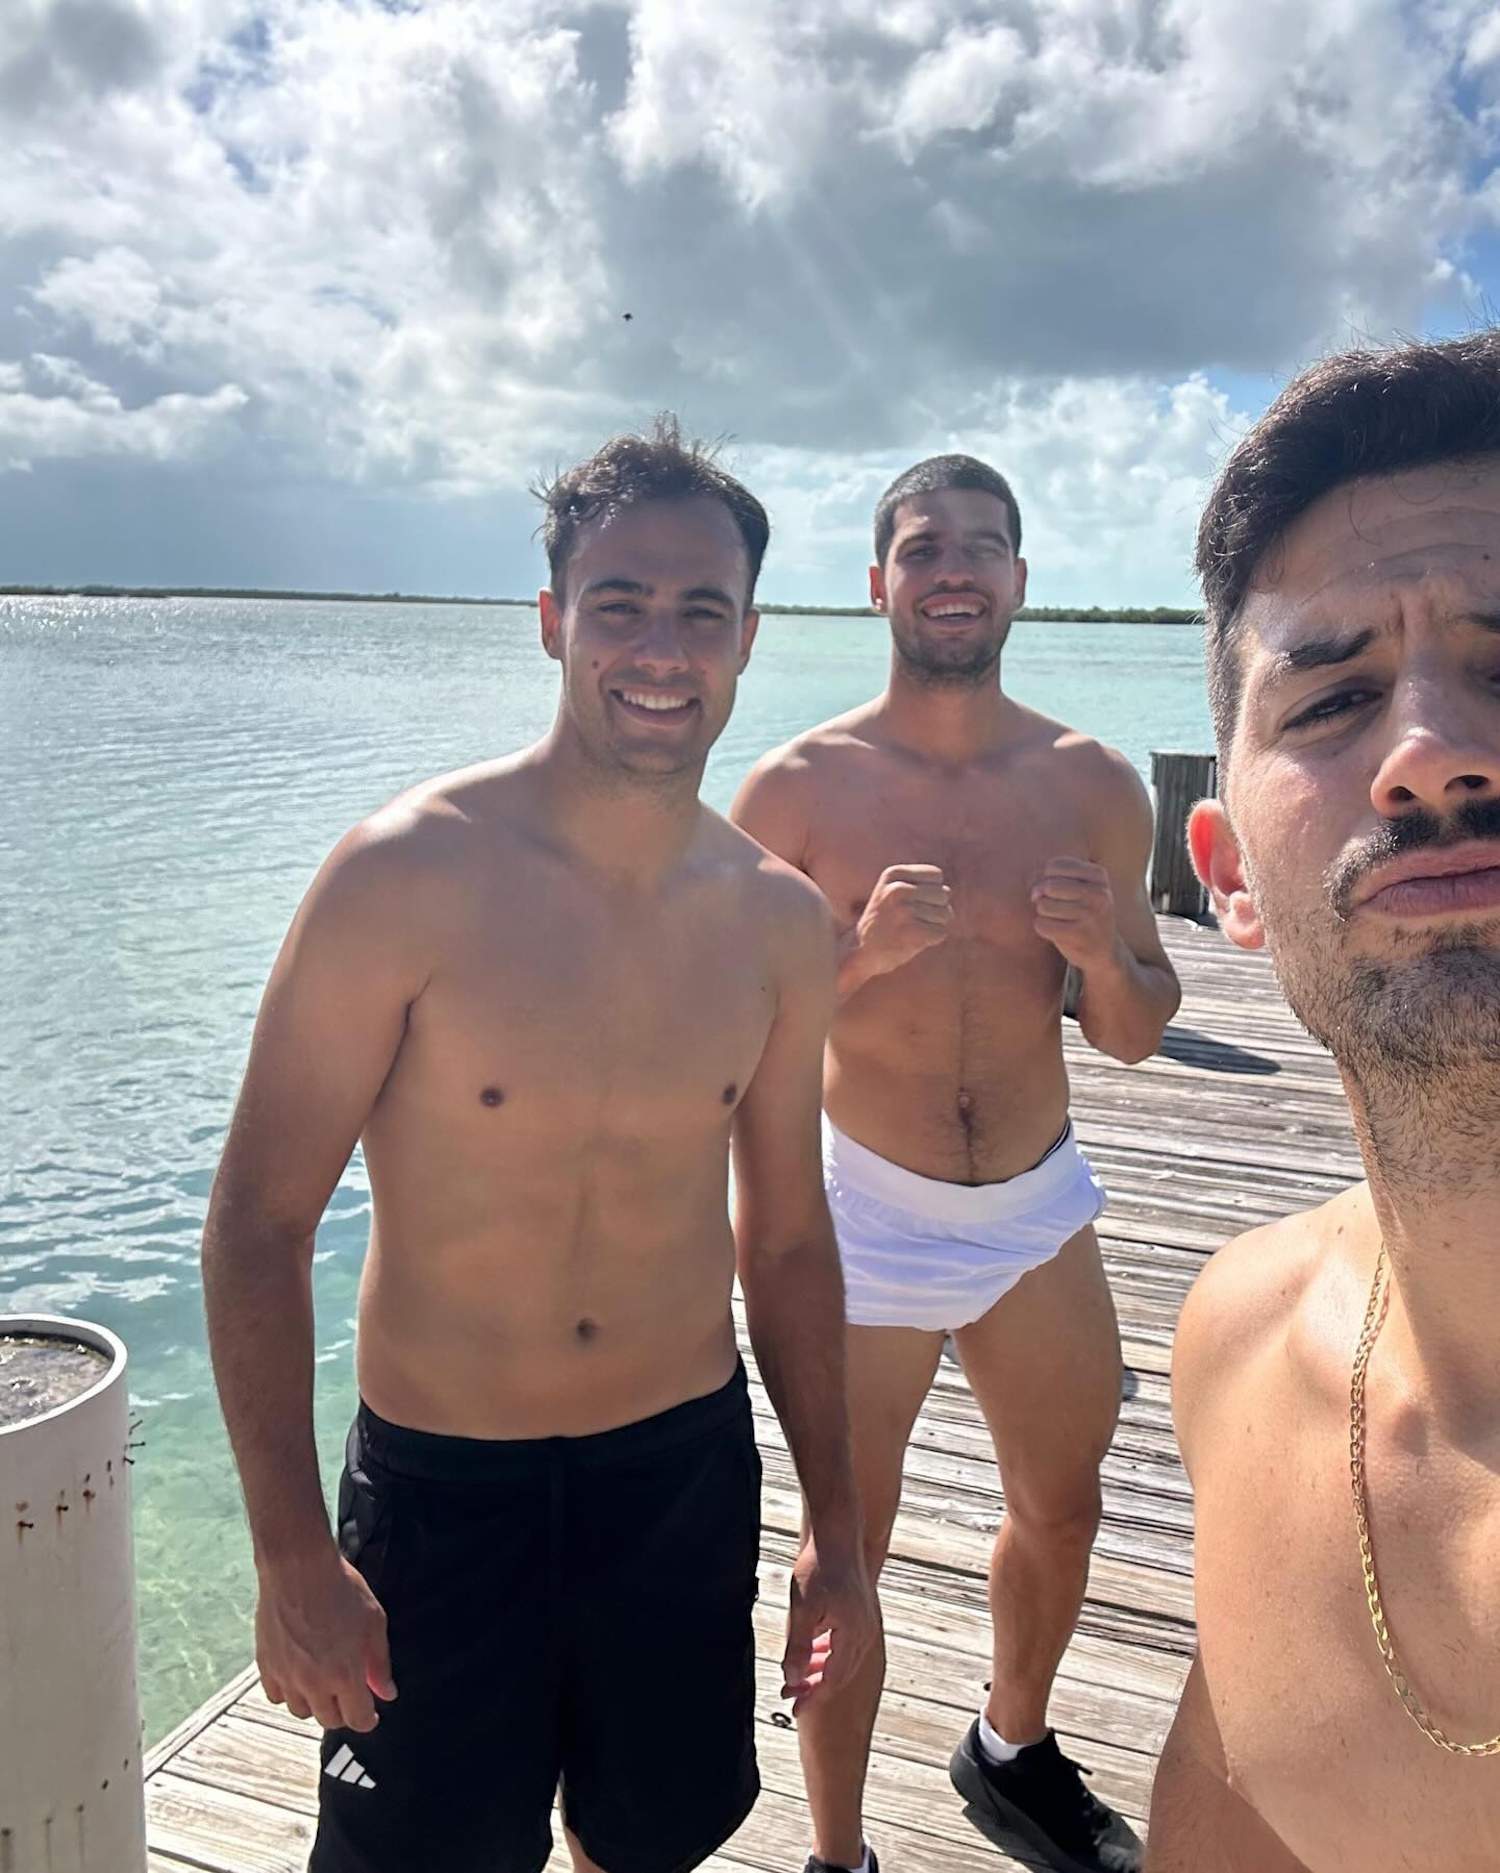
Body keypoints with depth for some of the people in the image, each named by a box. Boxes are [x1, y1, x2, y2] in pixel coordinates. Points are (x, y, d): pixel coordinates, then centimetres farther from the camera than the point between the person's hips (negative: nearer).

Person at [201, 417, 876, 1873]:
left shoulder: (778, 921, -4)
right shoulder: (407, 878, -18)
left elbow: (783, 1236, 6)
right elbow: (257, 1225, -12)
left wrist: (834, 1526, 10)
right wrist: (291, 1559, -12)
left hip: (688, 1476, 4)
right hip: (439, 1491, -3)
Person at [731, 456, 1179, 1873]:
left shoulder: (1094, 786, -3)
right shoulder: (798, 788, -11)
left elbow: (1137, 1032, 4)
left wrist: (1105, 955, -18)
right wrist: (860, 953, -25)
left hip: (1043, 1210, 4)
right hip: (865, 1218, -4)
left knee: (1063, 1505, 22)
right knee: (849, 1548, 8)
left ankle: (1012, 1754, 51)